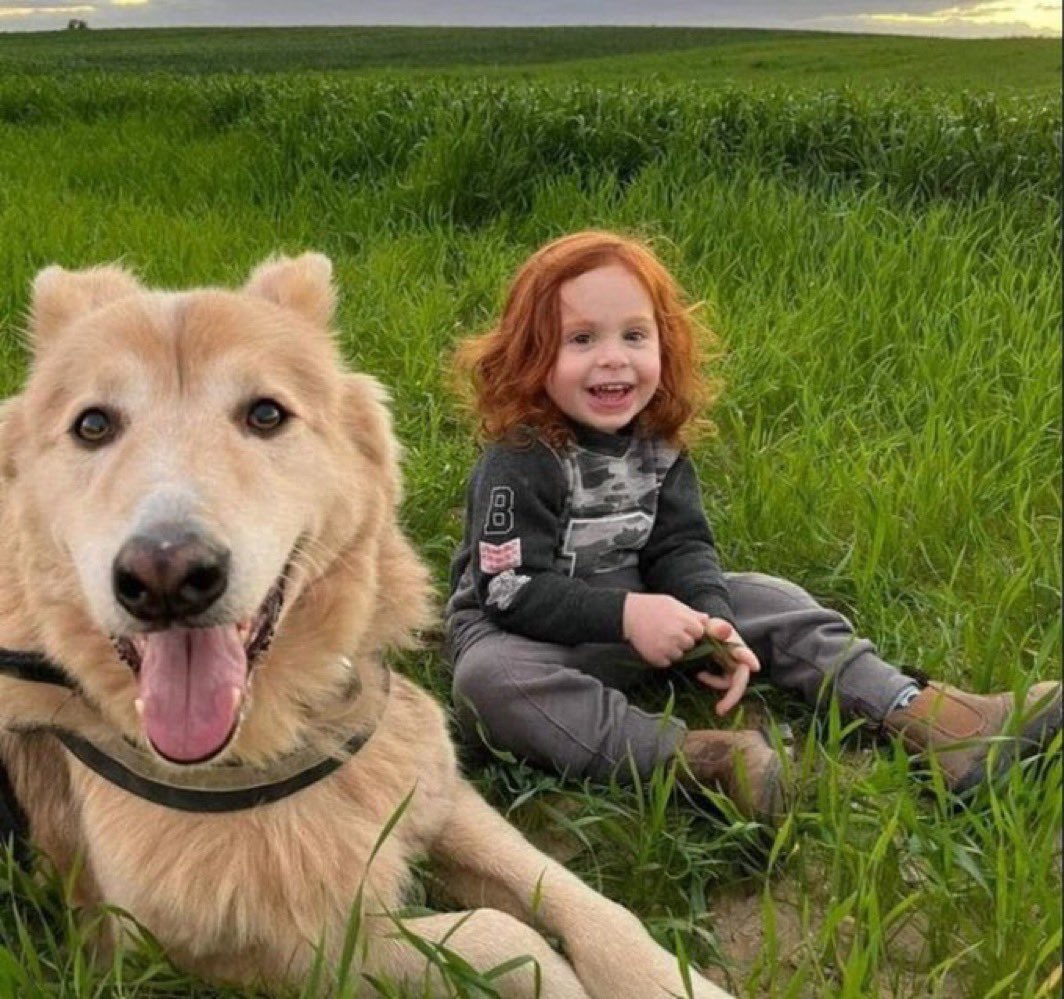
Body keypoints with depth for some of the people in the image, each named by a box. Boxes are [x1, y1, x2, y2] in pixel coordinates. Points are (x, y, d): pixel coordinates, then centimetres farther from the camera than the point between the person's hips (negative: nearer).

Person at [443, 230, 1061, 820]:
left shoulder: (656, 443, -3)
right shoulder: (520, 462, -23)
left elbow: (681, 548, -5)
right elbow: (512, 589, -25)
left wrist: (713, 619, -24)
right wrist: (625, 615, -33)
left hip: (638, 610, 6)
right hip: (522, 627, -6)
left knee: (767, 599, -2)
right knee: (487, 680, -38)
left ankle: (919, 713, -10)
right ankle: (701, 759, -43)